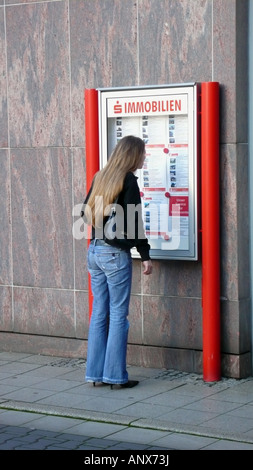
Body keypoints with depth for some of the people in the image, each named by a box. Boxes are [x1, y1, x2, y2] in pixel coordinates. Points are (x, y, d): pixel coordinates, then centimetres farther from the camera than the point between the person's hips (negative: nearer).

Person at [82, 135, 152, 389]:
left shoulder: (100, 177, 11)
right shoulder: (129, 180, -11)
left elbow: (86, 212, 15)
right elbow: (133, 221, -15)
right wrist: (145, 256, -11)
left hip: (94, 251, 7)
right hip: (116, 253, -7)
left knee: (99, 314, 11)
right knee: (118, 315, 0)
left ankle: (95, 373, 14)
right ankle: (115, 375, 2)